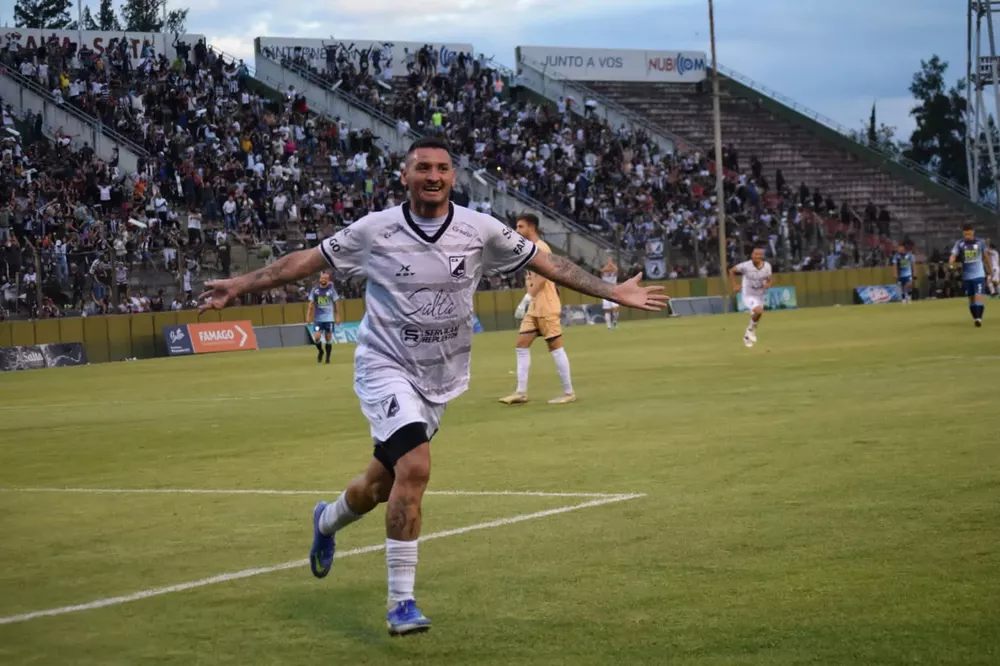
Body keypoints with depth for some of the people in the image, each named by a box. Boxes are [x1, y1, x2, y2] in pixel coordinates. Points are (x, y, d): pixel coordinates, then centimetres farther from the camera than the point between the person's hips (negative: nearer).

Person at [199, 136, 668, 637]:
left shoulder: (481, 231, -6)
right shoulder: (374, 231, -10)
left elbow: (545, 263, 1)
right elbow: (308, 260, -2)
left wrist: (613, 292, -2)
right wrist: (238, 287, -3)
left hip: (440, 379, 4)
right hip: (386, 369, -4)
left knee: (385, 481, 12)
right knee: (414, 467, -23)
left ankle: (327, 521, 48)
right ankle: (401, 601, -12)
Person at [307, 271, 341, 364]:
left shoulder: (331, 290, -1)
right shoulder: (315, 290, 2)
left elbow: (336, 303, 4)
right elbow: (311, 304, 7)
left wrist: (337, 316, 1)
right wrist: (308, 315, -1)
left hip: (329, 318, -1)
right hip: (318, 318, 1)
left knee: (328, 338, 2)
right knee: (316, 337, -11)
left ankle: (328, 357, 15)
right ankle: (320, 351, 18)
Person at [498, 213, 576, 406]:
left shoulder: (541, 248, -12)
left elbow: (542, 277, -22)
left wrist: (527, 298, -26)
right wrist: (528, 302, 13)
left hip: (546, 306, -10)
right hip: (534, 307, 10)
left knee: (555, 347, -5)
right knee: (521, 345, 5)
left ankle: (568, 392, 1)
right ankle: (521, 392, 5)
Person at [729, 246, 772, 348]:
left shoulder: (767, 266, -9)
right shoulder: (746, 266, -19)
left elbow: (769, 281, 5)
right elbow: (731, 271, -4)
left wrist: (768, 285, -19)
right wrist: (734, 285, -9)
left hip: (760, 296, 5)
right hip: (748, 296, -5)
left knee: (756, 316, 14)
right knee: (758, 311, -29)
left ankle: (747, 335, 40)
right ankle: (751, 329, -1)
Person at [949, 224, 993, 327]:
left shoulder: (980, 243, -1)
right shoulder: (959, 244, -2)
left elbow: (986, 256, 10)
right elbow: (953, 255, -13)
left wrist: (991, 270, 14)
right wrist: (951, 262, -36)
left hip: (979, 275, -2)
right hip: (966, 276, 2)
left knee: (980, 296, -16)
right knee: (971, 298, 9)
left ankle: (979, 318, -19)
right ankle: (975, 318, 20)